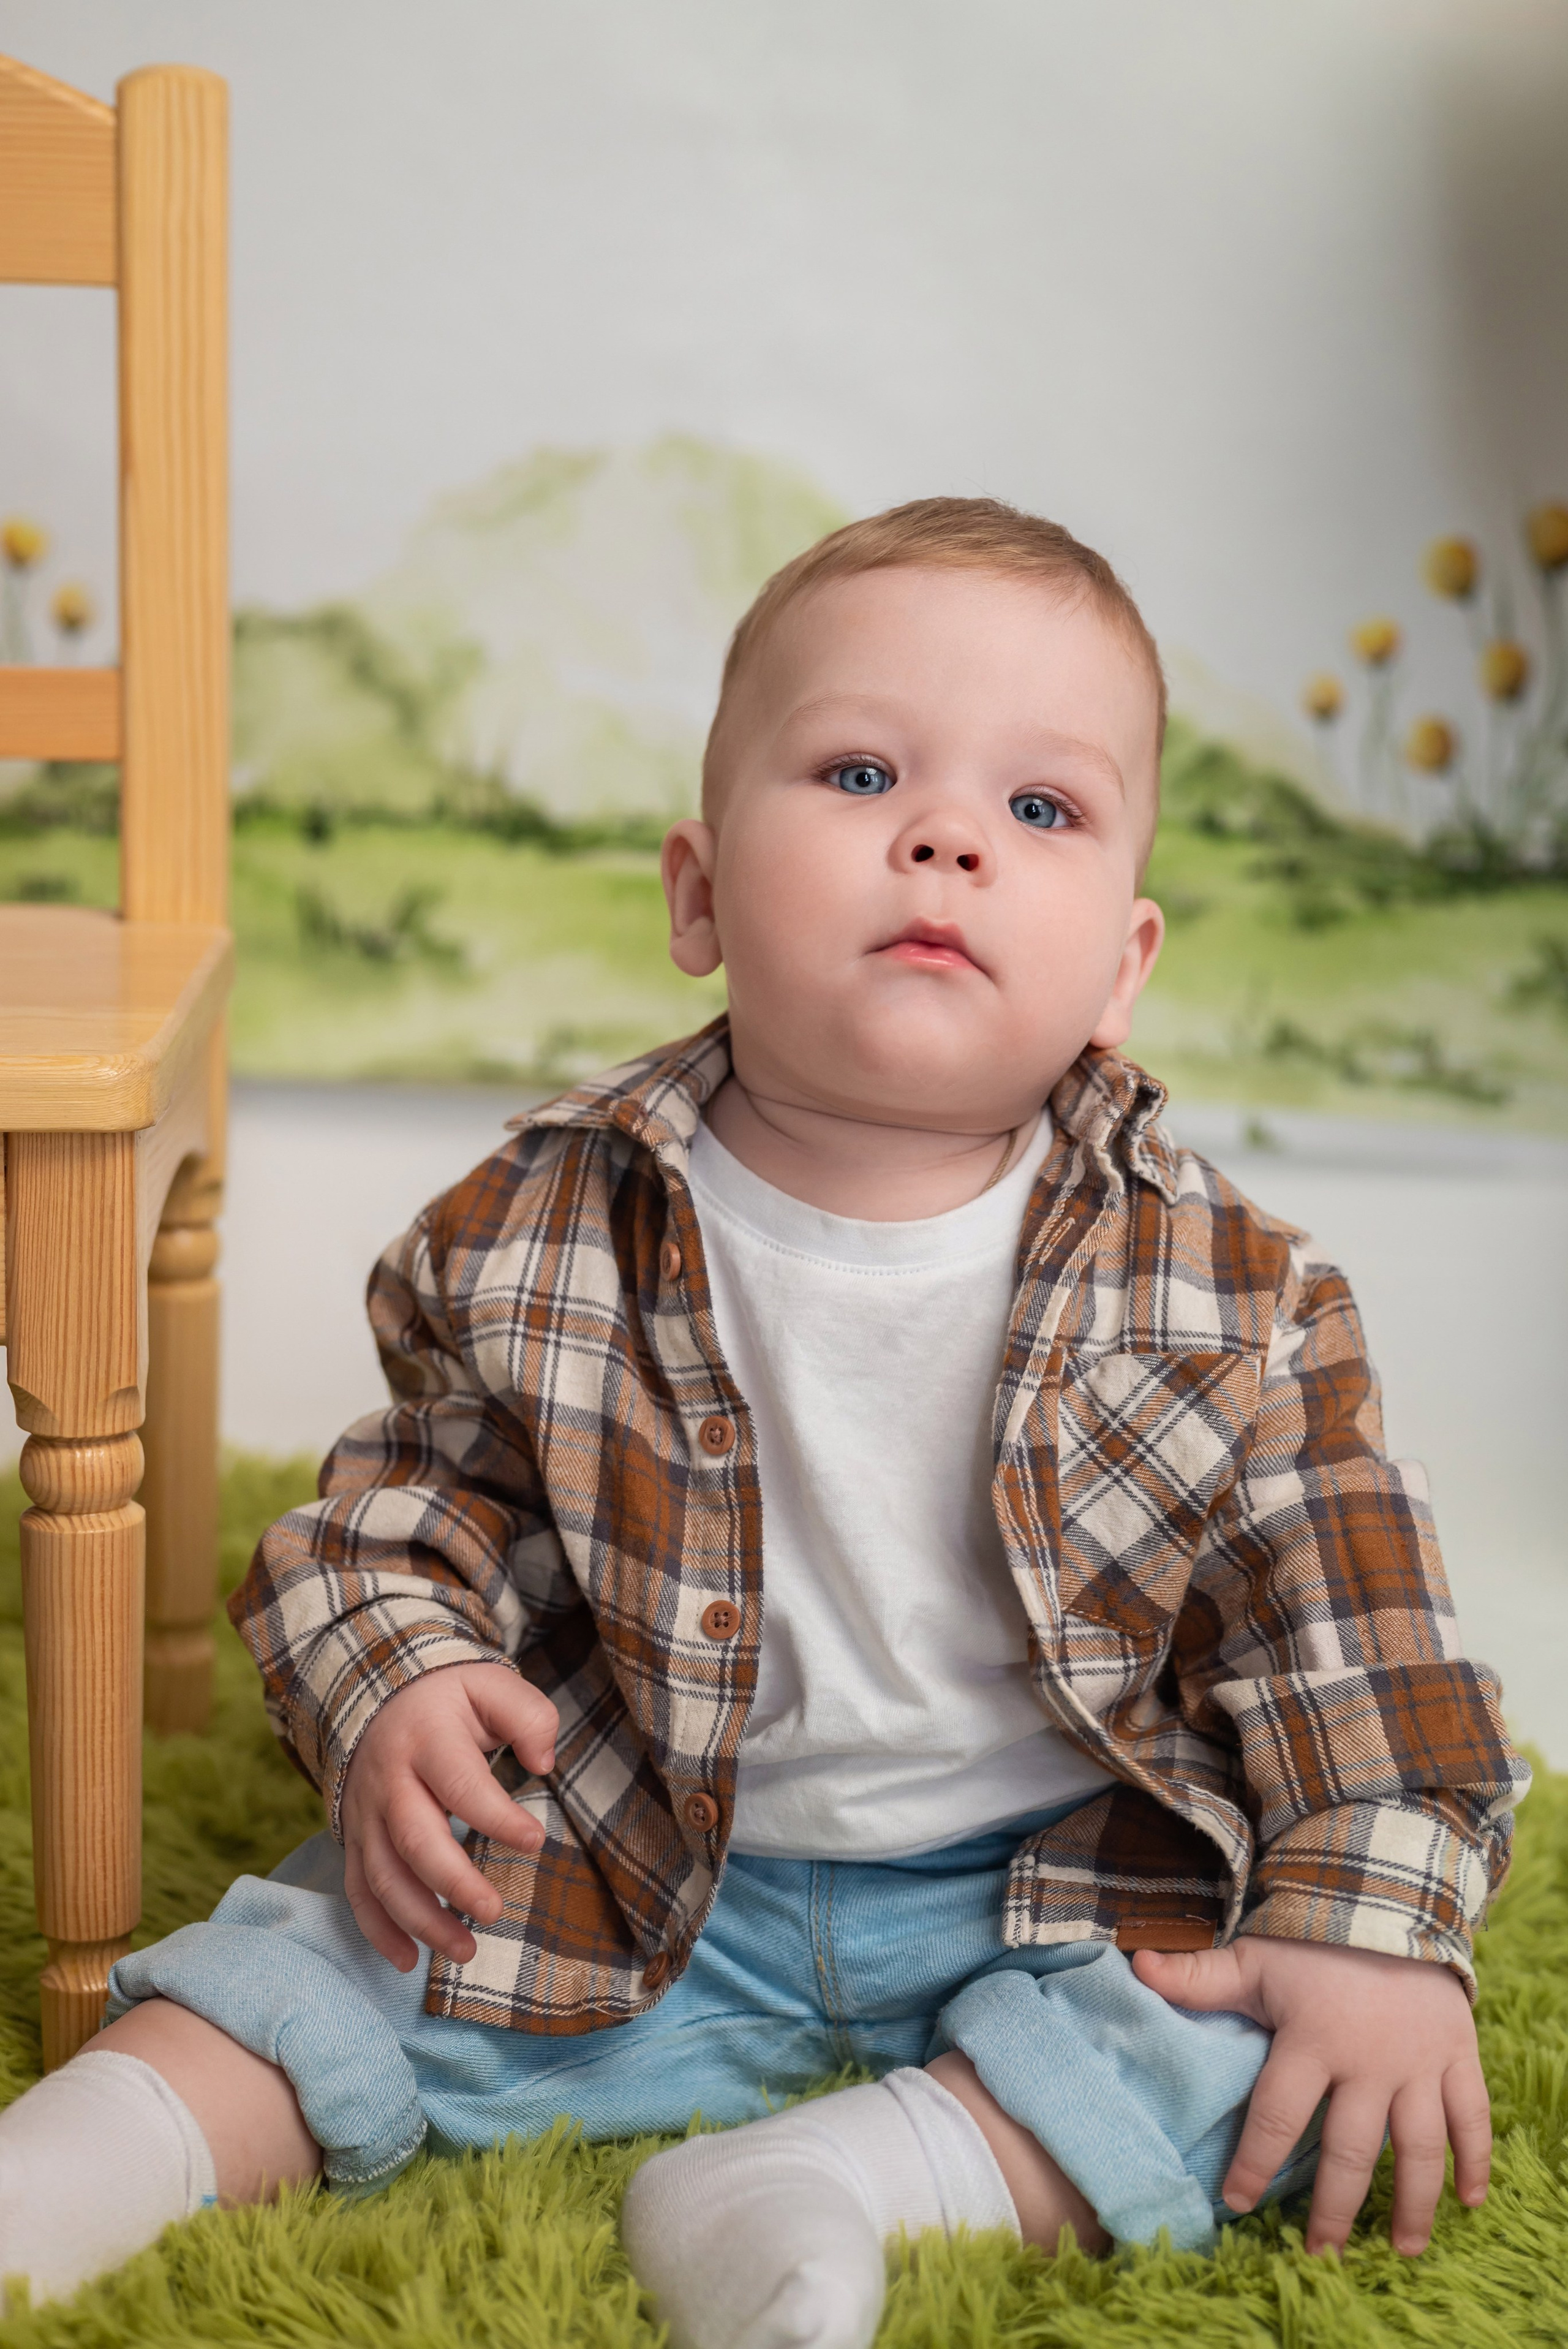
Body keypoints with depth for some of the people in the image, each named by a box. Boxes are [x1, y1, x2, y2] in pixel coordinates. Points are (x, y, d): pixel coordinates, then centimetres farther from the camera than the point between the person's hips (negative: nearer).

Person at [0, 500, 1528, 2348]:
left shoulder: (1223, 1296, -13)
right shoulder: (545, 1232, -10)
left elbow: (1343, 1616, -9)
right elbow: (417, 1494, 1)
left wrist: (1382, 1929, -17)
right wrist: (394, 1680, -18)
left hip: (1064, 1885, -1)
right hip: (637, 1880, 1)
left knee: (1275, 2039, -23)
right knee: (316, 1964, -8)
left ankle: (864, 2180, -27)